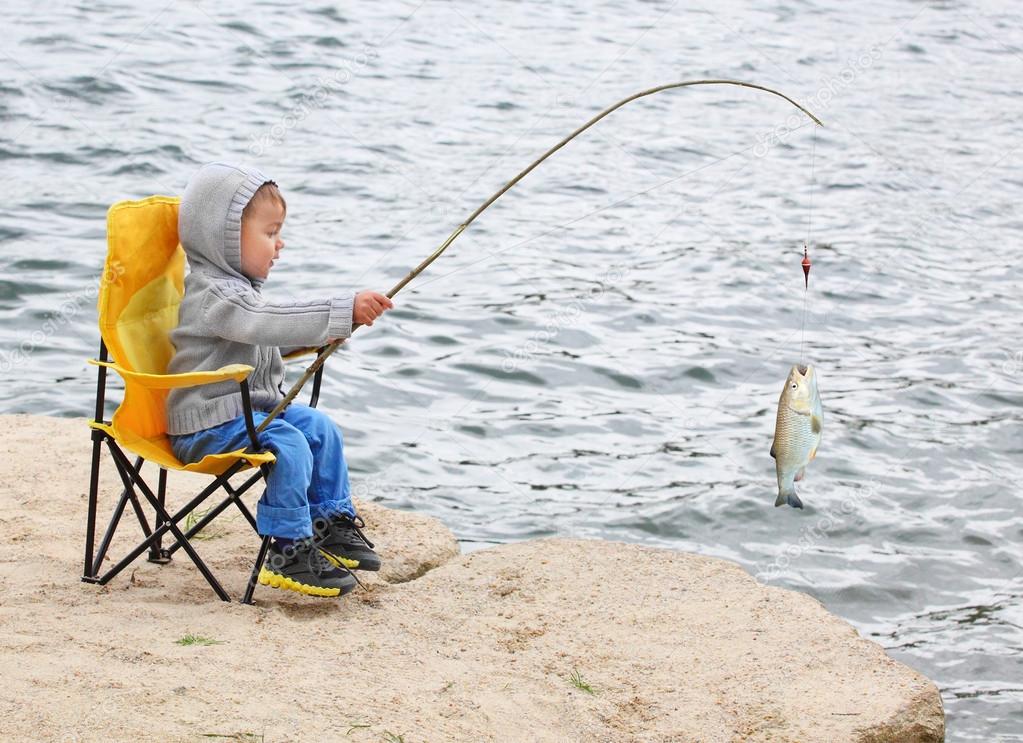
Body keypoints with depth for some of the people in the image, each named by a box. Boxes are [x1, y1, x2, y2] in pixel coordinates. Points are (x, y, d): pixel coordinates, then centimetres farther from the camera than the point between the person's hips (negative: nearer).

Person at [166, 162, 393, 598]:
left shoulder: (238, 287, 16)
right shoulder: (214, 293, -20)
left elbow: (270, 340, 30)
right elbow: (270, 324, -37)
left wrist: (326, 331, 13)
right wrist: (343, 312, -43)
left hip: (254, 407, 11)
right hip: (209, 423, -11)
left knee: (319, 427, 8)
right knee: (288, 444, -26)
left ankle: (332, 522, 18)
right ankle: (289, 552, -21)